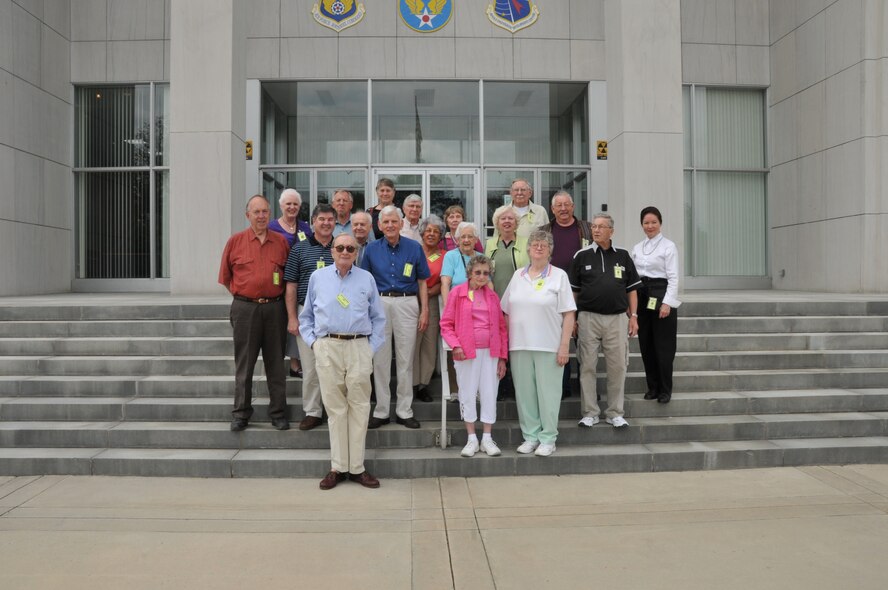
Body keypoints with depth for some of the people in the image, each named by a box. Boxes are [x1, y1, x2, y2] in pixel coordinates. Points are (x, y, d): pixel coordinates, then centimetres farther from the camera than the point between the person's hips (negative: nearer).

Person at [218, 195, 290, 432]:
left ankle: (278, 412, 16)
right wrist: (243, 293, 5)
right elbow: (225, 276, 8)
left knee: (276, 362, 7)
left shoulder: (281, 241, 7)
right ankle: (241, 413, 15)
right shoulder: (235, 241, 3)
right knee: (244, 363, 5)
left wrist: (274, 294, 6)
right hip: (245, 308, -1)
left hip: (274, 308, 1)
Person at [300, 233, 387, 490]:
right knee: (335, 407, 3)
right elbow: (306, 315, 17)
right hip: (327, 348, 0)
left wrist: (372, 347, 4)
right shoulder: (318, 277, 12)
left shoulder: (366, 279, 11)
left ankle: (356, 467, 9)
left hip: (359, 347, 0)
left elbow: (378, 318, 13)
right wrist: (312, 341, 4)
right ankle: (338, 467, 12)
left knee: (359, 407, 1)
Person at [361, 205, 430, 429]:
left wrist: (424, 310, 0)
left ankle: (404, 411, 15)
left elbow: (422, 282, 6)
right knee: (380, 360, 6)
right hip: (379, 304, 1)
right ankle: (381, 411, 16)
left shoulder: (414, 248, 4)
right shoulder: (372, 249, 6)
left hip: (407, 304, -1)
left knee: (405, 360, 5)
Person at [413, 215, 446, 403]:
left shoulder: (444, 256, 10)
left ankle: (424, 384, 12)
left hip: (432, 301, 2)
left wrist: (429, 292, -8)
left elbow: (443, 283, 5)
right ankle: (413, 384, 3)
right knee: (412, 343, -5)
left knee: (430, 343, 3)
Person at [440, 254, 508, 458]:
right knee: (468, 394, 5)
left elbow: (501, 327, 9)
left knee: (489, 394, 5)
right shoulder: (457, 293, -2)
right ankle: (472, 439, 16)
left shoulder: (492, 295, 8)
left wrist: (503, 356, 5)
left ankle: (487, 438, 16)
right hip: (466, 352, -2)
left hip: (490, 352, 3)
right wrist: (455, 345, -14)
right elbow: (446, 324, 0)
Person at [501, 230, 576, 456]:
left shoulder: (559, 276, 2)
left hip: (549, 346, -3)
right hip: (519, 345, 3)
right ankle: (530, 436, 19)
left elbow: (568, 314, -3)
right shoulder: (518, 275, 12)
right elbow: (507, 312, 14)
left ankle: (548, 439, 13)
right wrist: (506, 343, 8)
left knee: (547, 393, 1)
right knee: (524, 393, 7)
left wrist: (564, 345, -11)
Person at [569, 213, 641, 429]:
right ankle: (590, 413, 13)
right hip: (588, 317, -1)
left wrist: (633, 316, 4)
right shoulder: (582, 256, 5)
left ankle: (615, 413, 16)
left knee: (618, 366, 4)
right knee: (587, 366, 3)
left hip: (617, 318, 1)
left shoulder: (623, 256, 9)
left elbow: (632, 289, 11)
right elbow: (573, 290, 7)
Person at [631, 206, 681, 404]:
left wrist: (667, 302, -16)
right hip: (641, 296, 5)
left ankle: (665, 390, 10)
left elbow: (673, 277, -8)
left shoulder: (668, 246, -3)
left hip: (661, 295, -5)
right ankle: (652, 387, 19)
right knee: (646, 345, 8)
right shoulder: (637, 248, 12)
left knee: (663, 346, -1)